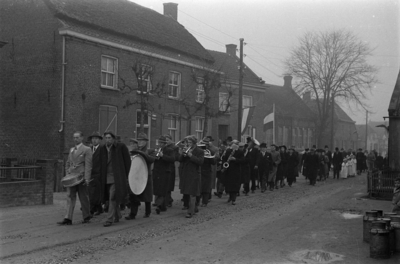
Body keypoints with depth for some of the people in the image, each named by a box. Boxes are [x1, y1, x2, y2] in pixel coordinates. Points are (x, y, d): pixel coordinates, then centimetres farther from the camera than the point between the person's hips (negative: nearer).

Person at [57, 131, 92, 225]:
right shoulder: (71, 150, 16)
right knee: (70, 197, -3)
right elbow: (67, 164, 22)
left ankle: (86, 217, 18)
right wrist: (67, 174, 9)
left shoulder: (86, 150, -2)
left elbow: (88, 165, -9)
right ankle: (68, 219, -6)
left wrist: (87, 178, -16)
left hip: (81, 178, -5)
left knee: (84, 198, 4)